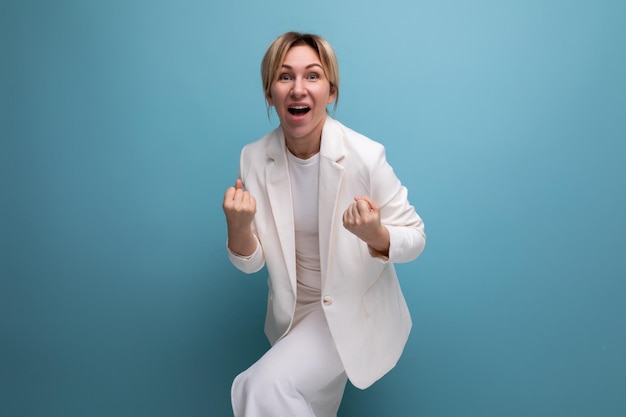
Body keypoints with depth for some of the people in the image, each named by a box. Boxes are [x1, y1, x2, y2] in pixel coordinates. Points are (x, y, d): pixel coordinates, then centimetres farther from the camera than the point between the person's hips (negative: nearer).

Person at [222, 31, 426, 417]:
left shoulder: (365, 156, -24)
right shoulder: (254, 158, -12)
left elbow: (415, 237, -13)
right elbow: (251, 263, -6)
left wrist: (375, 234, -34)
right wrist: (238, 226, -27)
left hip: (353, 309, -4)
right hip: (292, 312, 4)